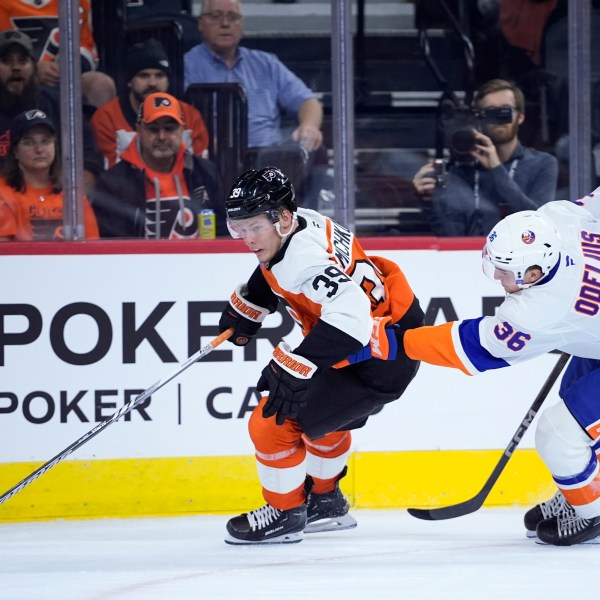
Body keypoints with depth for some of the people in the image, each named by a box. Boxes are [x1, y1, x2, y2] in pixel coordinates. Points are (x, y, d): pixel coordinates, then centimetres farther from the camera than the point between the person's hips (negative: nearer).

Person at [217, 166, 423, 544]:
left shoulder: (305, 258, -30)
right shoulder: (300, 223, 0)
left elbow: (349, 314, -44)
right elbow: (275, 271, 24)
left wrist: (296, 368, -44)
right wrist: (244, 311, 30)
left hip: (377, 362, -11)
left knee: (273, 423, -8)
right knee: (321, 414, 34)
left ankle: (285, 514, 11)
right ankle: (326, 502, 50)